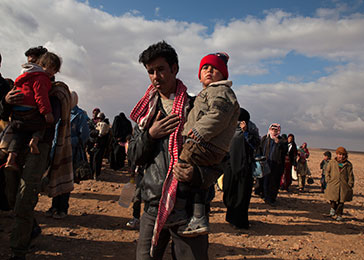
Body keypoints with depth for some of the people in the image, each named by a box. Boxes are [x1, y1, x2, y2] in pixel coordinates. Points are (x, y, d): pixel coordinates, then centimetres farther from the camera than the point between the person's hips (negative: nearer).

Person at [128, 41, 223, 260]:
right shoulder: (147, 110, 13)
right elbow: (133, 157, 11)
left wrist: (197, 175, -22)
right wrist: (150, 135, -7)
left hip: (188, 209, -3)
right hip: (153, 208, 4)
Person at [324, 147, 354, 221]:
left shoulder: (348, 164, 3)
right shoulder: (332, 162, 3)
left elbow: (350, 175, 6)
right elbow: (327, 171, 10)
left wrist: (350, 185, 1)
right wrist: (328, 180, 0)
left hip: (344, 186, 0)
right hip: (333, 184, 0)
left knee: (341, 201, 4)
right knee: (333, 199, 0)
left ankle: (339, 215, 16)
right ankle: (333, 208, 28)